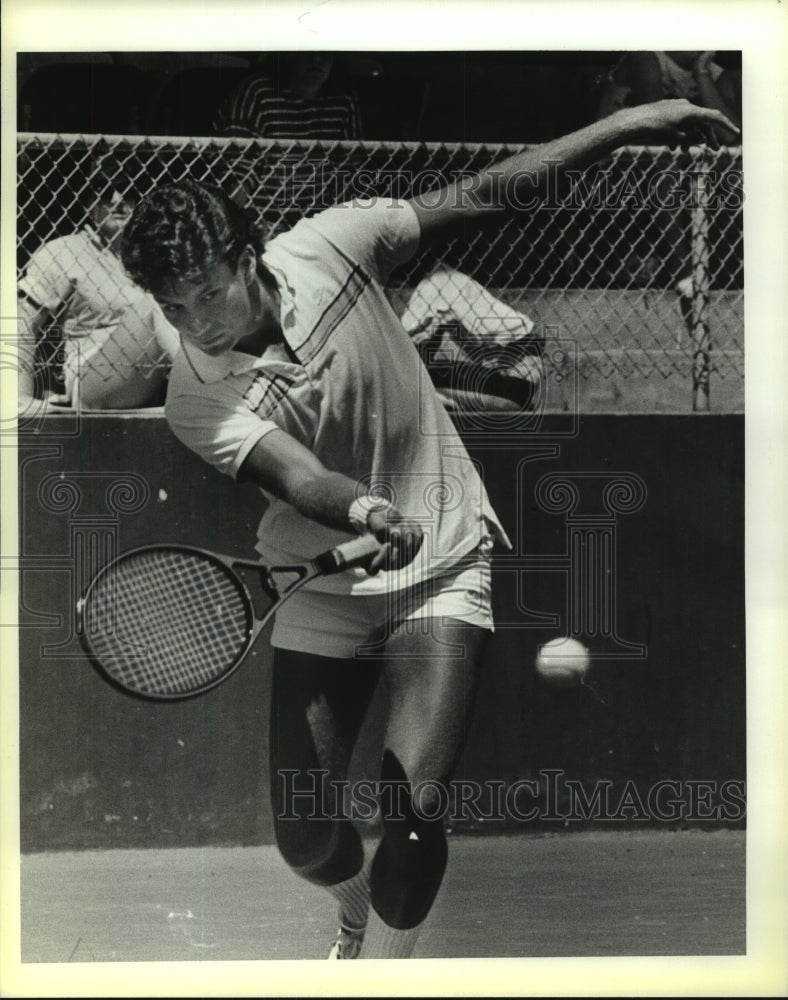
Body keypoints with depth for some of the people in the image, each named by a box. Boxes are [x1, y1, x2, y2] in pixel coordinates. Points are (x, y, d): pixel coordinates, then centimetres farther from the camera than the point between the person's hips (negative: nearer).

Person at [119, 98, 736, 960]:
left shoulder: (327, 243, -12)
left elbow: (481, 196, -3)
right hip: (325, 586, 1)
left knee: (413, 803, -17)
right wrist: (365, 512, -54)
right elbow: (296, 477, -31)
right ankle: (362, 915, 36)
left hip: (441, 560, 0)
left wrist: (626, 124, -4)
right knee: (304, 834, 1)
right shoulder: (197, 399, -15)